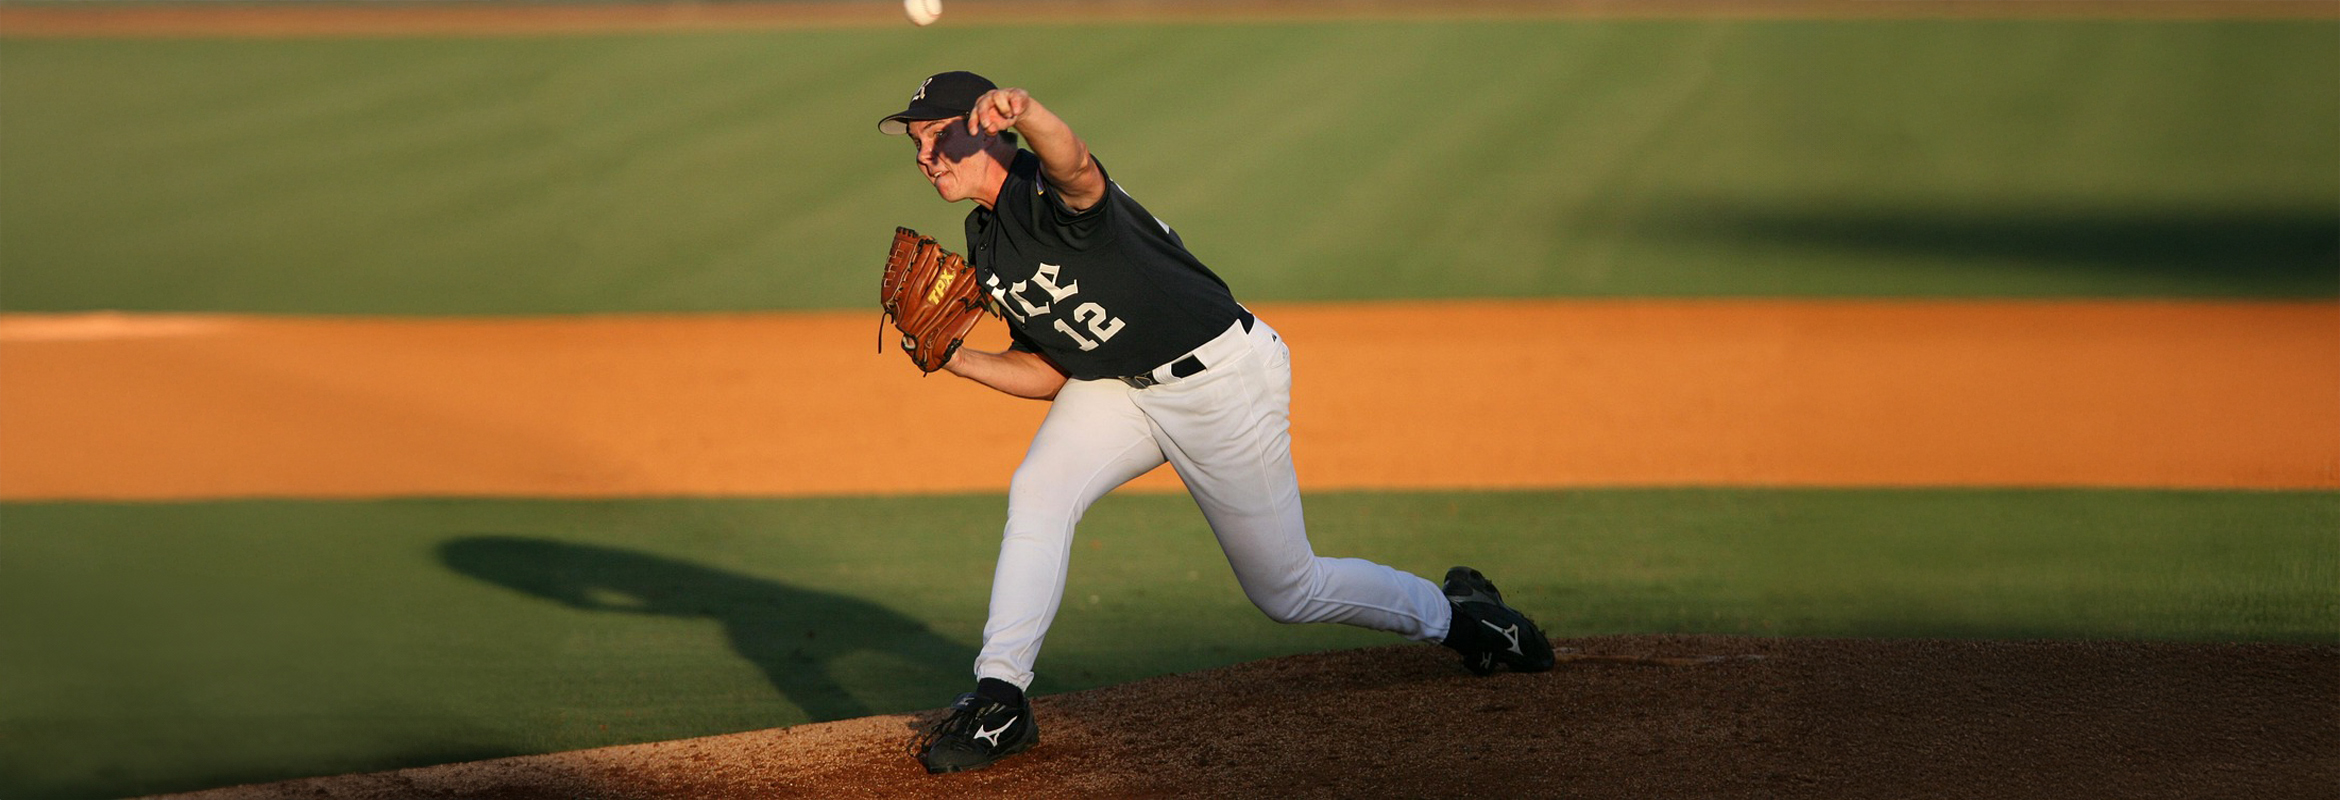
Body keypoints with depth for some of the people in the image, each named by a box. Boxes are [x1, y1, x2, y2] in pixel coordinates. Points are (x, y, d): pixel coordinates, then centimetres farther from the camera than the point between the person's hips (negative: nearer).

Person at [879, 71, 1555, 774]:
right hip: (1117, 386, 8)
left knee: (1286, 590, 5)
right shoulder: (985, 244, 3)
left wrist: (1024, 112, -77)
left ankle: (1451, 612, 30)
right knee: (1038, 492, -18)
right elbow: (1051, 373, 9)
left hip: (1220, 377, -8)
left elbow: (1075, 167, -54)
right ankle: (999, 702, -14)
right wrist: (955, 361, -7)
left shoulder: (1046, 191, -25)